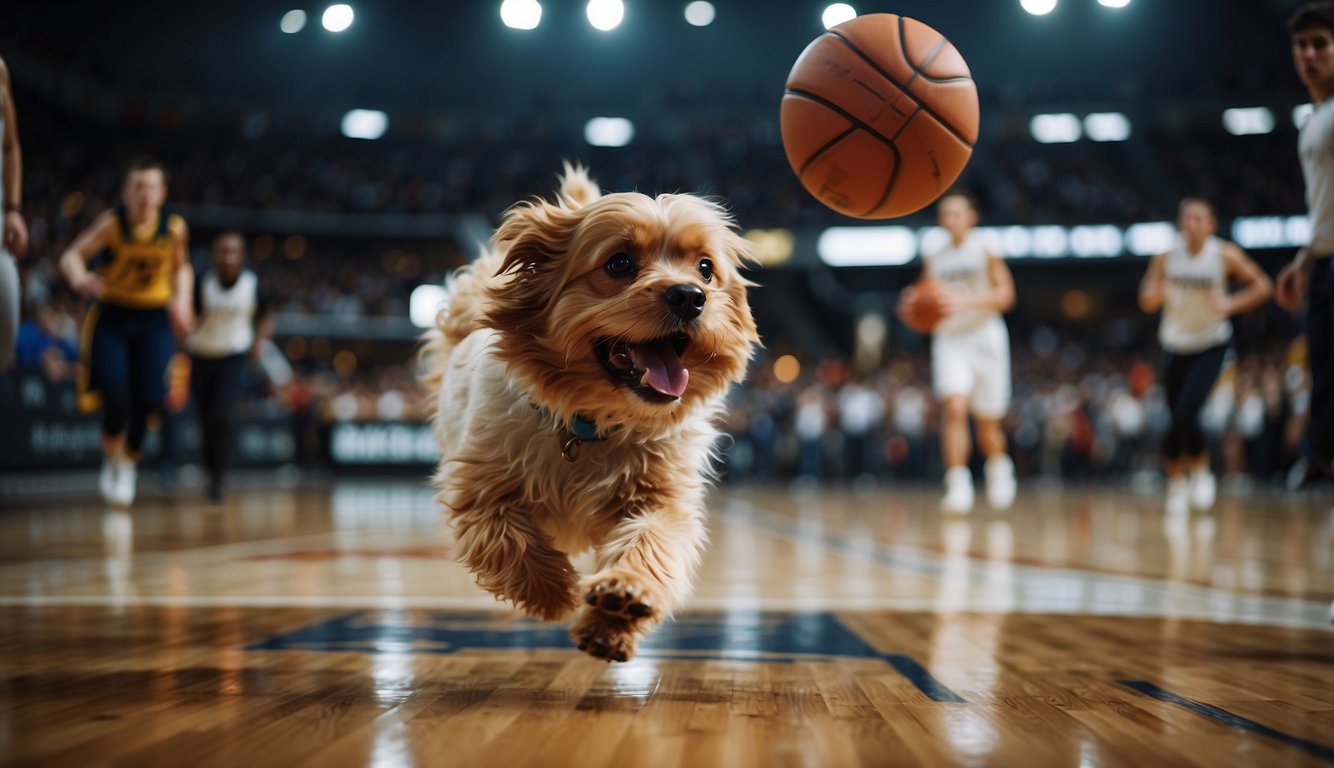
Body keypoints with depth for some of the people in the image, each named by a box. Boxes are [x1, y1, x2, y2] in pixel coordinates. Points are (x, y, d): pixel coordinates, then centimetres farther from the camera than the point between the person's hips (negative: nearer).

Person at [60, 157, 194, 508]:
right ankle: (112, 459, 15)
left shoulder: (174, 226, -6)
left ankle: (129, 463, 20)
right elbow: (72, 255, -19)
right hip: (113, 316, -2)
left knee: (149, 399, -9)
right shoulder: (112, 222, -14)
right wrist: (80, 279, -40)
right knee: (115, 395, -15)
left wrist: (182, 299, -5)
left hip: (154, 320, 2)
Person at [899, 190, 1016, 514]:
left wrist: (966, 301, -25)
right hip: (949, 341, 2)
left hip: (985, 338, -1)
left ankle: (998, 466, 39)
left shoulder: (986, 250, -3)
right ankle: (957, 485, -23)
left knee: (988, 423, 8)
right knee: (954, 407, -22)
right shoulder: (932, 259, 8)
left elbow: (1005, 295, -11)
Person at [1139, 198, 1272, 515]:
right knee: (1177, 419, 4)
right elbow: (1146, 301, -3)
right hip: (1175, 346, 2)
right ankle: (1177, 481, 26)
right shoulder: (1166, 257, -8)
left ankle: (1200, 470, 6)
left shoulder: (1225, 255, -12)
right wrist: (1156, 292, -25)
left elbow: (1262, 286, -6)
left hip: (1211, 345, -2)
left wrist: (1230, 304, -21)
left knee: (1186, 415, -19)